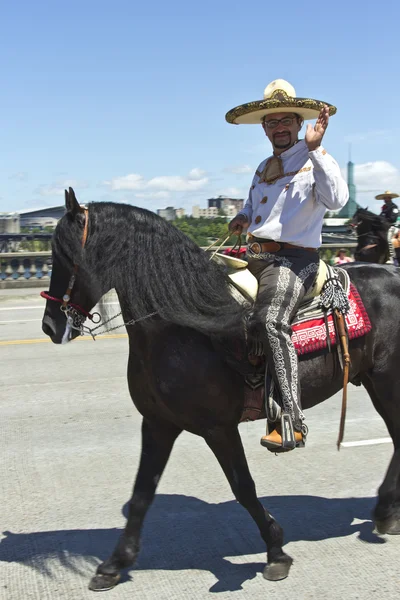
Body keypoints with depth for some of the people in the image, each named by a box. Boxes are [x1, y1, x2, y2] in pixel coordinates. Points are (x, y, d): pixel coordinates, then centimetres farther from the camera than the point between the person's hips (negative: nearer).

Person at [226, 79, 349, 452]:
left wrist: (314, 148, -24)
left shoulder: (315, 162, 0)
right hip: (253, 256, 9)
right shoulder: (264, 168, 22)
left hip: (293, 259, -8)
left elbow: (336, 199, -20)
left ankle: (291, 420, -33)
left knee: (270, 320, -32)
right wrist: (243, 217, 15)